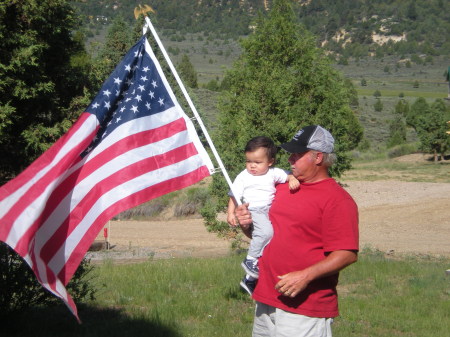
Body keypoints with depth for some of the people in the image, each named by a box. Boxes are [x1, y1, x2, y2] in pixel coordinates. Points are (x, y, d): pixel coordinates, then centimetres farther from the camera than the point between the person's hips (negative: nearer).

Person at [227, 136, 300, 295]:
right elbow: (234, 196, 4)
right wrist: (230, 213, -5)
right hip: (252, 211, -5)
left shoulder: (273, 173, 9)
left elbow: (287, 176, 5)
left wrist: (293, 179, -18)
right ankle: (251, 260, -15)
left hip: (270, 211, 5)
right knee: (265, 231, -32)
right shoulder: (243, 176, 3)